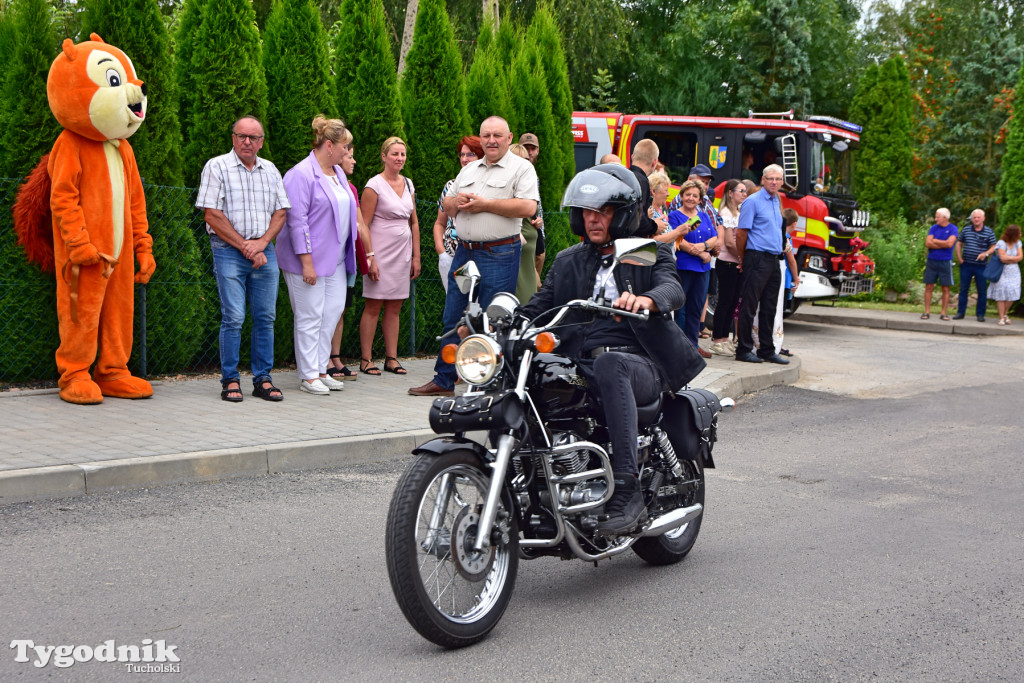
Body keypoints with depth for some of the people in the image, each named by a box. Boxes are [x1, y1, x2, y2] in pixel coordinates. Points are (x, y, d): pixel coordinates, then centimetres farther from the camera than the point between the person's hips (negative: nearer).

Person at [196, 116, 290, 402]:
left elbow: (280, 213, 10)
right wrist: (244, 246, -9)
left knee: (265, 317, 3)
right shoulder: (217, 167, -1)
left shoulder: (270, 171, 13)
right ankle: (230, 381, 1)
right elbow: (212, 215, -7)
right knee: (233, 317, -8)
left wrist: (261, 242, -6)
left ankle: (263, 379, 10)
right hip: (228, 250, -4)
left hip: (264, 250, 4)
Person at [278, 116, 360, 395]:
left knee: (333, 312, 7)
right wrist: (307, 262, -20)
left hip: (335, 258, 8)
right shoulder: (301, 174, -14)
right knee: (310, 317, -2)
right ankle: (309, 376, 5)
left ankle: (321, 369, 16)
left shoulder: (338, 173, 13)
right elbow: (297, 220, -17)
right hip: (310, 259, -8)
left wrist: (351, 251, 16)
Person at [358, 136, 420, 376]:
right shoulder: (374, 185, -6)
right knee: (373, 306, -4)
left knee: (395, 307, 7)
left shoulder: (408, 184, 13)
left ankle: (391, 358, 12)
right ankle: (366, 359, 1)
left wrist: (416, 256, 12)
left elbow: (414, 222, 17)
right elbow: (364, 224, -9)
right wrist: (369, 256, -16)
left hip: (402, 253, 6)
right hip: (381, 252, -6)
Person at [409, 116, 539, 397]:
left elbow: (528, 207, -15)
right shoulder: (468, 170, 19)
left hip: (499, 255, -6)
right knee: (452, 319, 9)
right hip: (464, 252, 7)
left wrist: (485, 204, -13)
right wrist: (457, 202, -2)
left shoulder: (521, 168, -1)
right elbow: (446, 207, 23)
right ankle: (443, 380, 17)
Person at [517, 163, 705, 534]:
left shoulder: (649, 254, 11)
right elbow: (537, 308, 15)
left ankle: (626, 489, -42)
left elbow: (673, 289, -10)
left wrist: (645, 300, -35)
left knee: (609, 364, -40)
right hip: (578, 367, 4)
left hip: (641, 366, -4)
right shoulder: (567, 261, 24)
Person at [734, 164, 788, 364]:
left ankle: (767, 350, 16)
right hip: (757, 258, -8)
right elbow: (741, 232, -8)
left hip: (773, 260, 8)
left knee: (769, 308, 10)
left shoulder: (777, 202, 17)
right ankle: (744, 350, -1)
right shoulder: (753, 201, -7)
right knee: (749, 306, -5)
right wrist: (742, 259, 0)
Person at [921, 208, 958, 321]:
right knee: (929, 287, 0)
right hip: (931, 261, 2)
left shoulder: (953, 229, -1)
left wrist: (935, 241, -5)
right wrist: (943, 245, -9)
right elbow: (927, 244, -4)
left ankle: (944, 313, 6)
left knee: (945, 289, 1)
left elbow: (949, 243, -17)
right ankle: (927, 312, 5)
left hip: (945, 262, -2)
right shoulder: (933, 228, 7)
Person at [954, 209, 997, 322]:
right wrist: (959, 258, 5)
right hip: (966, 265, 2)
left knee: (982, 291, 1)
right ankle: (960, 312, 13)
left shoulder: (989, 232, 0)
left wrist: (986, 254, -18)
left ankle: (980, 314, 10)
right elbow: (959, 244, 15)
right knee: (963, 289, 6)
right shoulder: (966, 230, 7)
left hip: (981, 266, -2)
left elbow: (993, 247, 0)